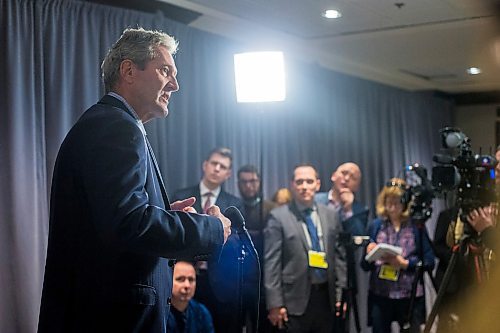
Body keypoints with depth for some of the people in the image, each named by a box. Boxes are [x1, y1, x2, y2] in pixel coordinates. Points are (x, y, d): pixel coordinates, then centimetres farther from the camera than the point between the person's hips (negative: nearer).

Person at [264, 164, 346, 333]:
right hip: (295, 299, -4)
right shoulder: (278, 217, -5)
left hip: (326, 297, 4)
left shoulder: (331, 215, 9)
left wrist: (341, 293, 6)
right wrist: (275, 304, -11)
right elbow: (271, 263, -7)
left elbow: (338, 256, 12)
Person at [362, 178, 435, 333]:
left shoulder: (417, 226, -1)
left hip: (410, 296, -2)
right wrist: (369, 254, -13)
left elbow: (429, 261, -3)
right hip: (380, 295, 2)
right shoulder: (376, 225, 6)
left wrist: (405, 263, -14)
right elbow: (365, 266, 8)